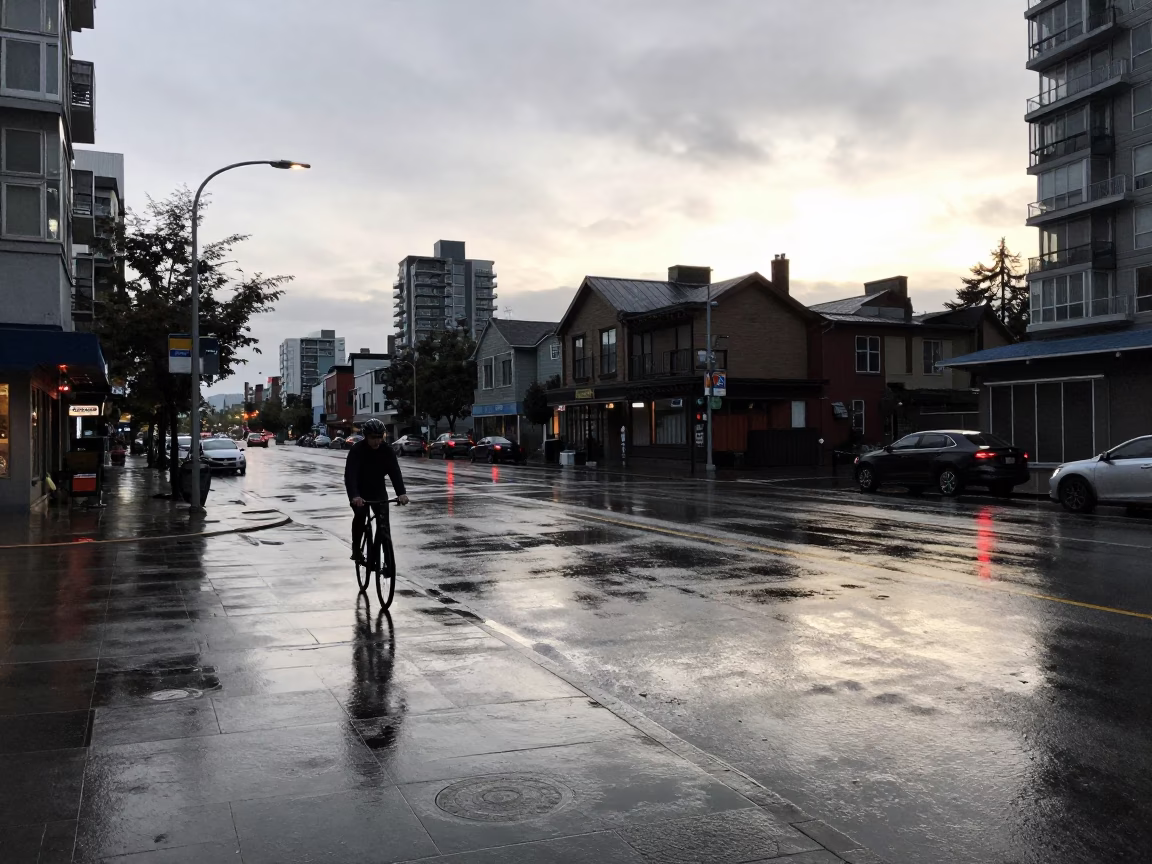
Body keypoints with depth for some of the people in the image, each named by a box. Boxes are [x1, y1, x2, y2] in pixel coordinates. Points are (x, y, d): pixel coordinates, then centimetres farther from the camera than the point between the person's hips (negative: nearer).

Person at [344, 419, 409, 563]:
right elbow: (350, 475, -31)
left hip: (379, 492, 2)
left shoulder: (386, 451, -13)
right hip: (360, 493, -2)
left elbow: (395, 472, -21)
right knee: (360, 515, -26)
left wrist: (402, 493, -37)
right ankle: (356, 550, -10)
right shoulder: (357, 450, -21)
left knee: (384, 522, -9)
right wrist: (354, 496, -48)